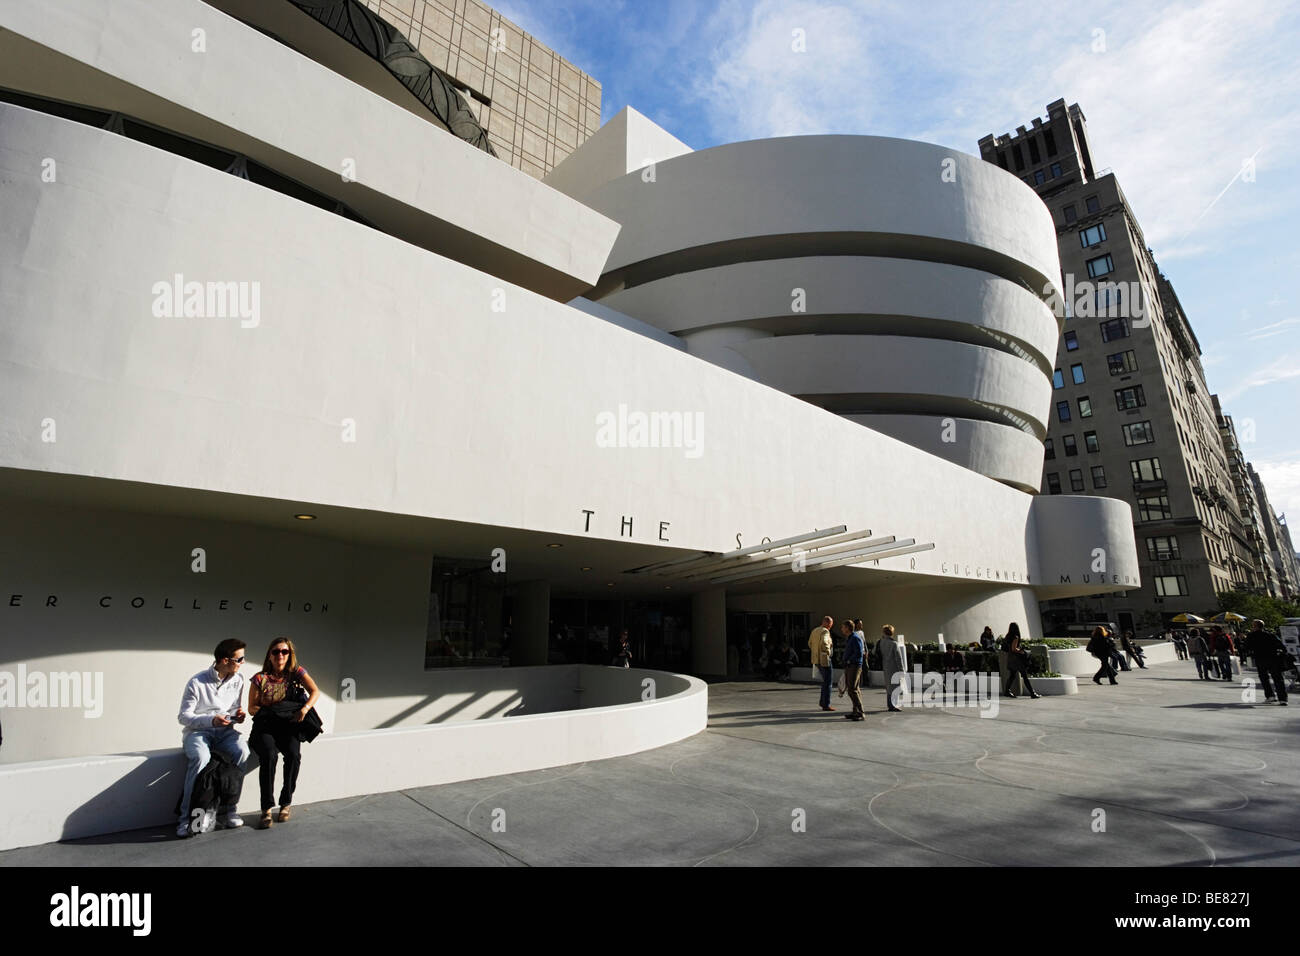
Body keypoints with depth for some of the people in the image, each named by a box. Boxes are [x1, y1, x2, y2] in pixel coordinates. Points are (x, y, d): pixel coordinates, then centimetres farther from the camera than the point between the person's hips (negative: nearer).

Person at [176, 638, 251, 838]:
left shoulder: (238, 680, 6)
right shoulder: (197, 682, -11)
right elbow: (183, 716, -8)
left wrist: (239, 714, -5)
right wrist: (211, 720, -23)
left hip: (224, 731, 4)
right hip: (197, 730, -4)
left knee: (242, 752, -28)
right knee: (201, 757, -36)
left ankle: (227, 811, -17)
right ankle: (187, 819, -25)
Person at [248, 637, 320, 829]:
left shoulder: (296, 672, 7)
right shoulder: (260, 678, 7)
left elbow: (315, 692, -4)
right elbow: (252, 708, 6)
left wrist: (304, 709, -21)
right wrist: (273, 711, -9)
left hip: (288, 726, 0)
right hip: (264, 727, 0)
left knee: (293, 754, -29)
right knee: (269, 755, -31)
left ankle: (286, 803, -11)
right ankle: (266, 808, -21)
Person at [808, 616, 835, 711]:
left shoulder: (814, 630, 11)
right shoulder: (825, 631, -15)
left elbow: (810, 643, 18)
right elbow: (824, 642, -31)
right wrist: (828, 651, -17)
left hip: (816, 660, 8)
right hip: (824, 660, -8)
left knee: (825, 681, 21)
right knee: (827, 682, 1)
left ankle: (823, 702, 24)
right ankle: (826, 705, 5)